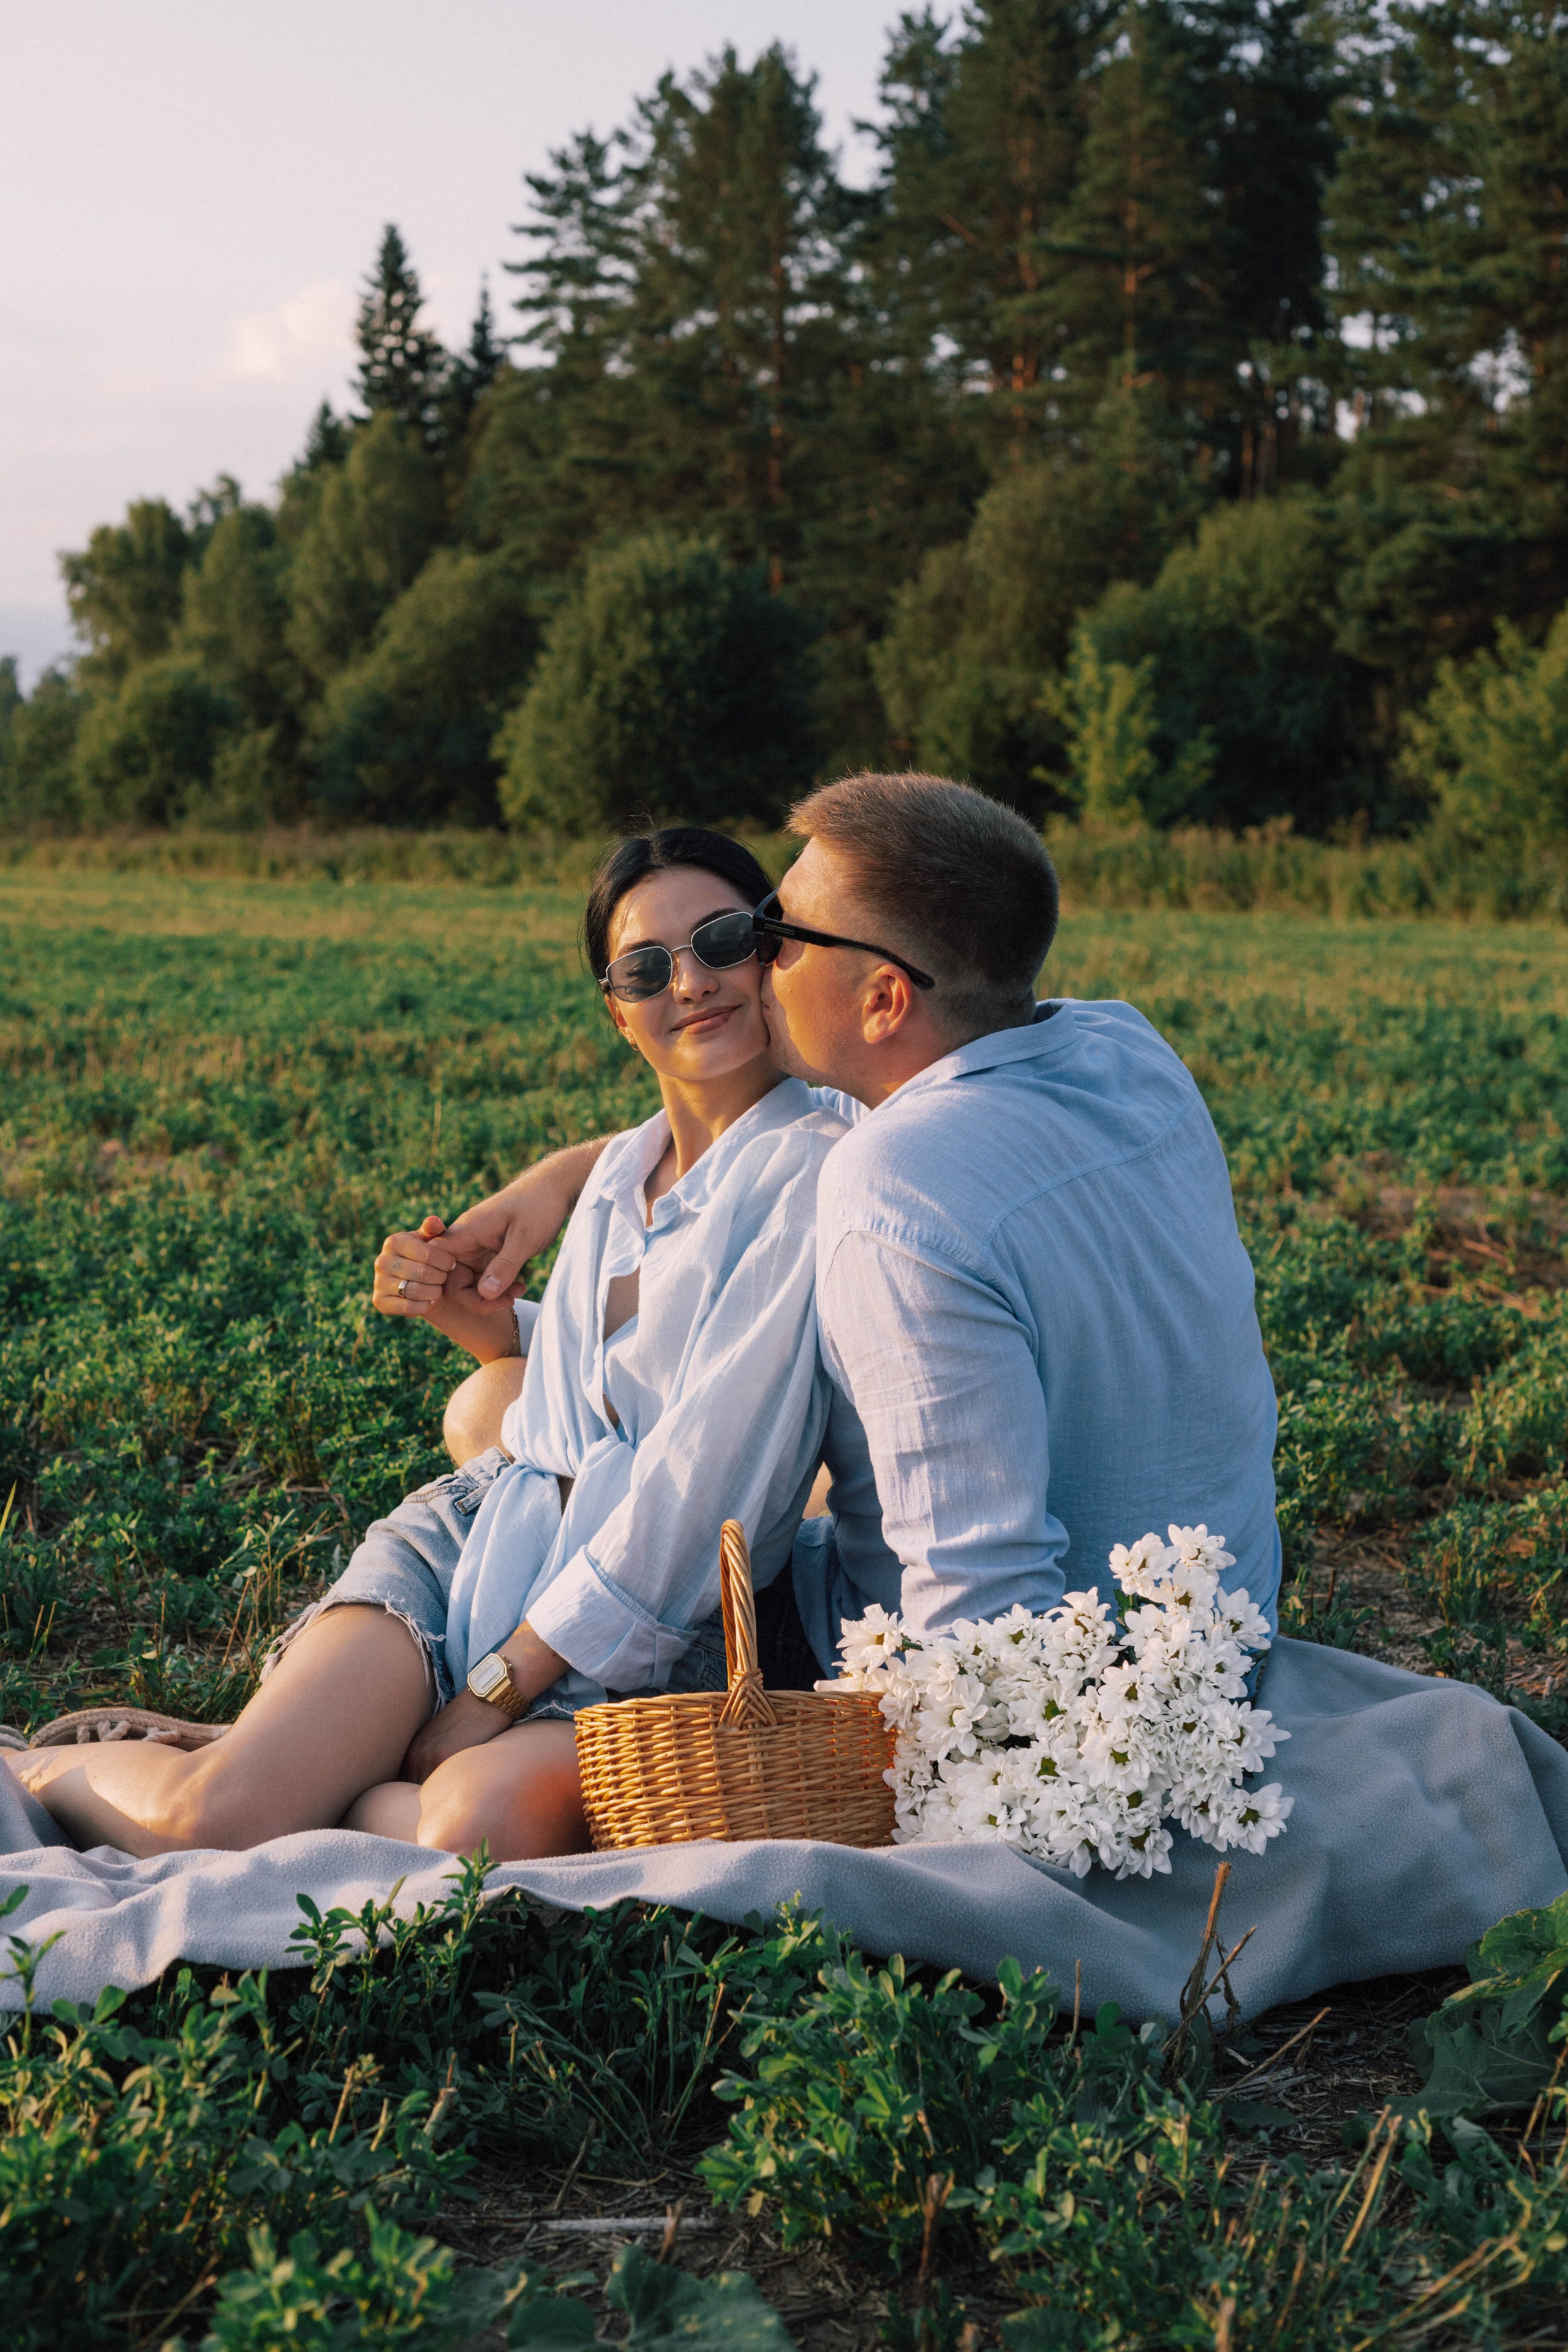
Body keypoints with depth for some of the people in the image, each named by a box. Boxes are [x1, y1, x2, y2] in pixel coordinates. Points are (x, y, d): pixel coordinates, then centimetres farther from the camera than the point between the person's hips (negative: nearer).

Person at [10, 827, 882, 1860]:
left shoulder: (813, 1174, -9)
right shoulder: (619, 1168, 15)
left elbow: (706, 1474, -15)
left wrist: (504, 1686, -14)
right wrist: (480, 1316, 8)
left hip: (647, 1635, -4)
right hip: (477, 1534, 5)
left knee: (476, 1830, -36)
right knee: (212, 1819, -20)